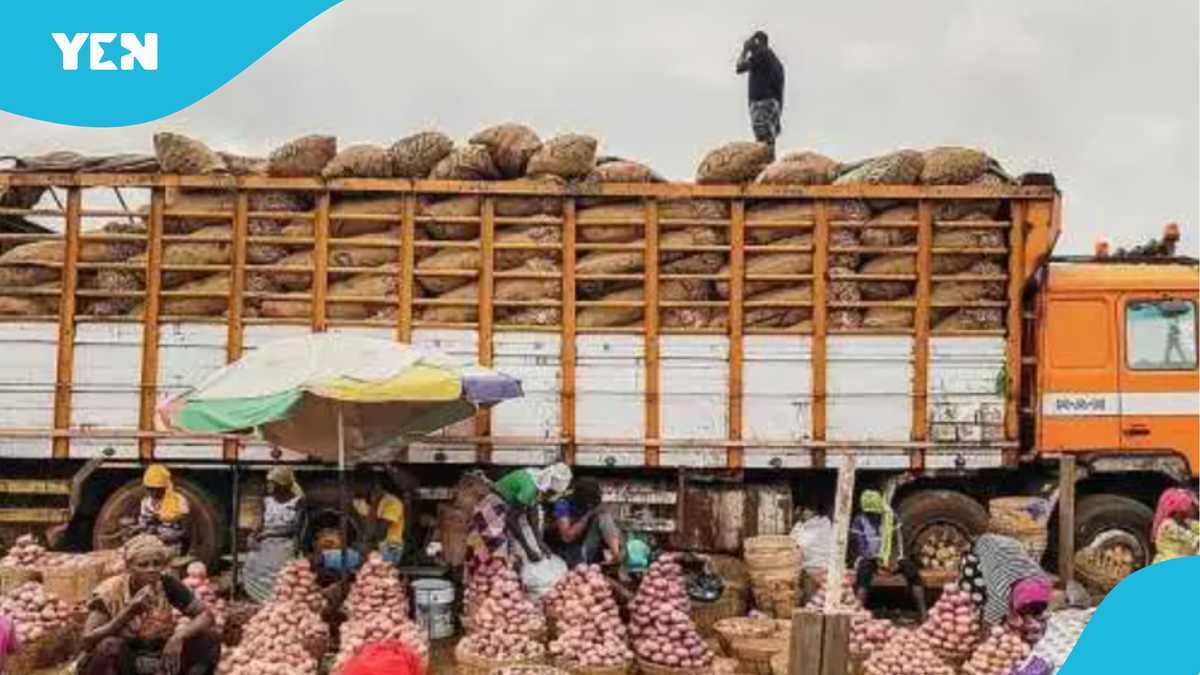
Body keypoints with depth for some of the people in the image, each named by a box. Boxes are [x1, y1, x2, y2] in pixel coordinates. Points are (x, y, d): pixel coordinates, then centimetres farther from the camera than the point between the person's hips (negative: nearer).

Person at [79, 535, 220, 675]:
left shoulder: (167, 585, -9)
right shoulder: (110, 592, -17)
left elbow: (207, 616, -11)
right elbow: (87, 641, -26)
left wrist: (179, 636, -29)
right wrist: (129, 612, -37)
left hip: (159, 663, 3)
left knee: (208, 639, -18)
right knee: (110, 646, -36)